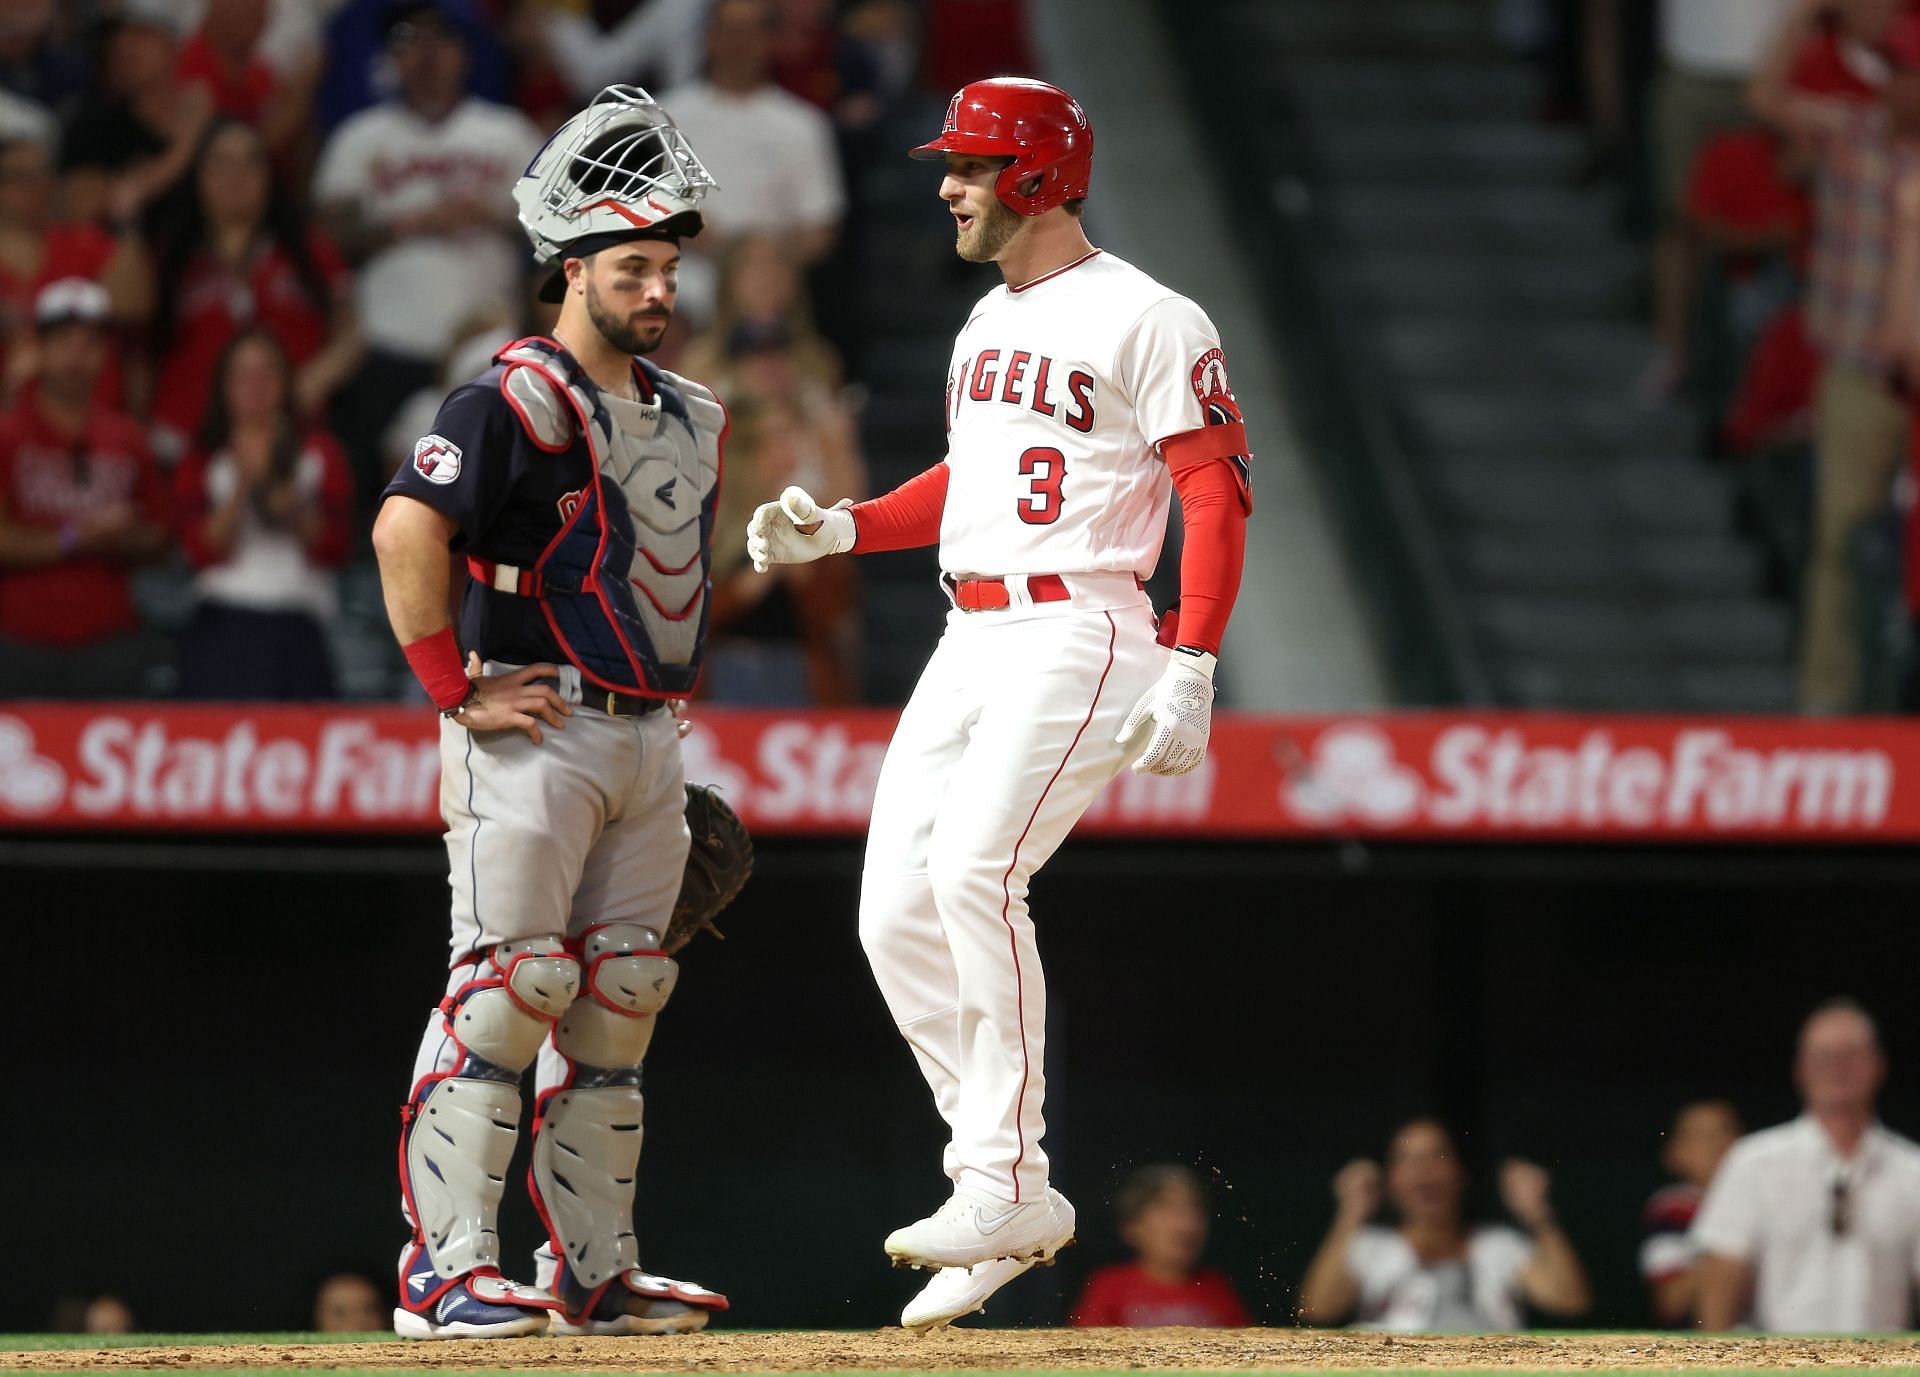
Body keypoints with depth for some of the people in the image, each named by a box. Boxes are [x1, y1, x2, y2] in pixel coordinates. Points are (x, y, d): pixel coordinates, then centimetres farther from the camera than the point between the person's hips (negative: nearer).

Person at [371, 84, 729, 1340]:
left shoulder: (691, 419, 16)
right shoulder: (515, 403, -11)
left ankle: (595, 1271, 14)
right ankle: (449, 1270, -12)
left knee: (618, 1002, 9)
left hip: (650, 740, 8)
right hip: (538, 735, -8)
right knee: (510, 987, -12)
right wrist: (455, 692, -21)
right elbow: (408, 529, -23)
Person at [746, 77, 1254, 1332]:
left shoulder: (1145, 320, -9)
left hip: (1079, 636, -9)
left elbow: (1218, 489, -12)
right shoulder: (990, 321, 18)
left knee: (975, 871, -25)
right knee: (898, 914, 0)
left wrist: (1187, 670, -20)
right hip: (970, 642, 9)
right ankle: (1010, 1200, 8)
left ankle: (1003, 1185, -20)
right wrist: (838, 530, 14)